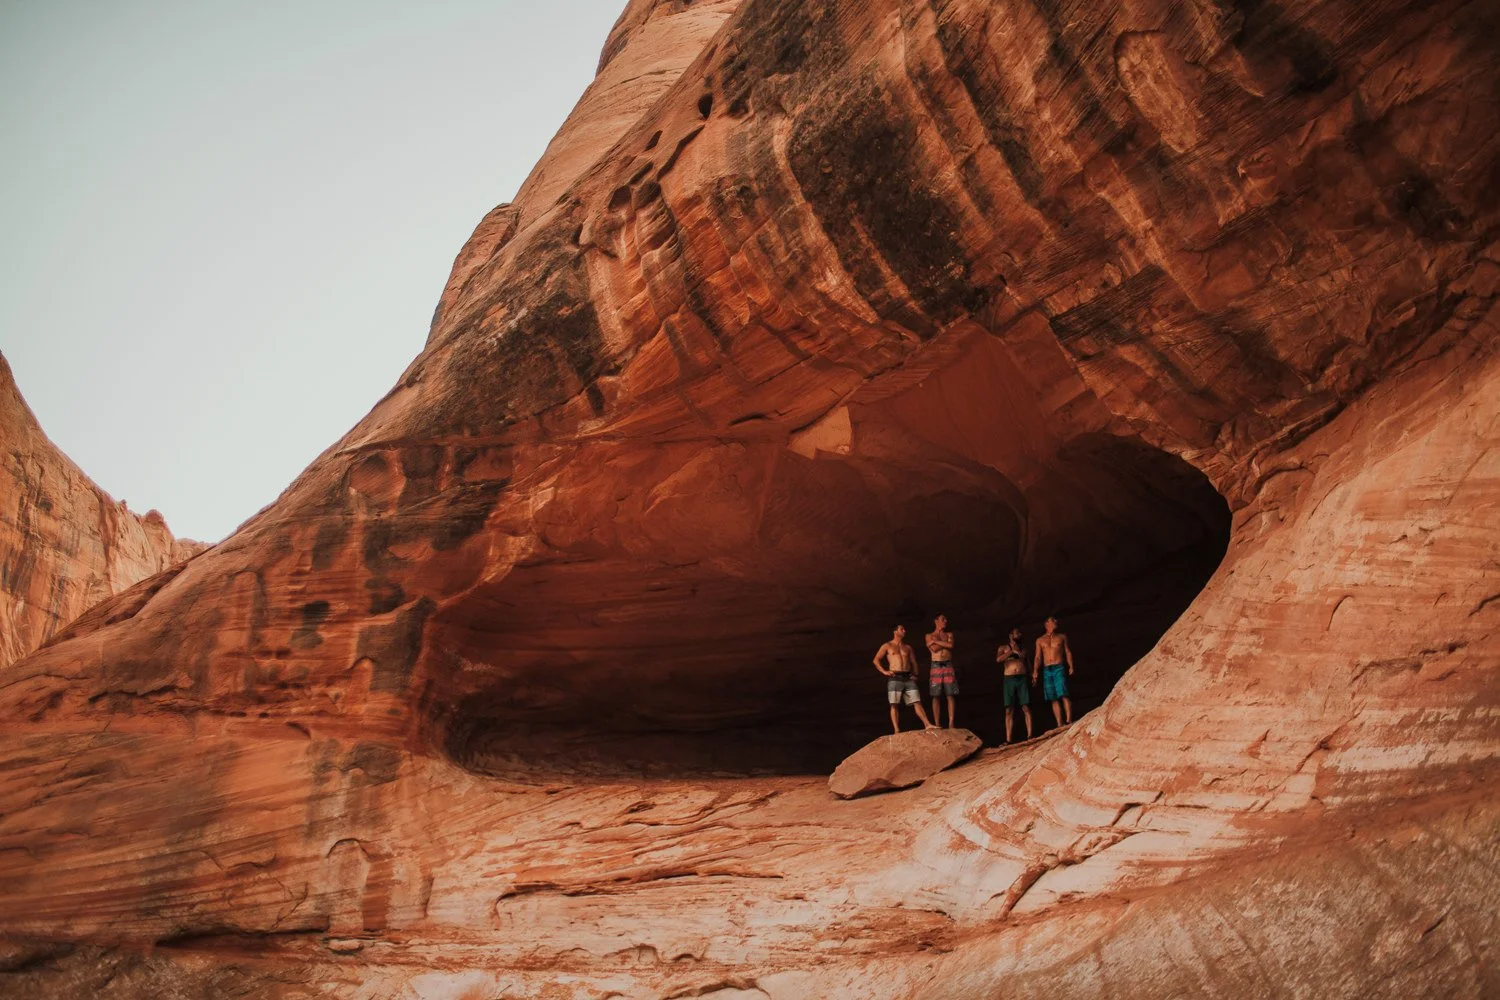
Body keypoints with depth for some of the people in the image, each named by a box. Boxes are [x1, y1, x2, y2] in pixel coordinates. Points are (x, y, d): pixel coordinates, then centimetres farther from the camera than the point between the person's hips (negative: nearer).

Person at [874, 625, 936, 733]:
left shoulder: (908, 648, 20)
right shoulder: (887, 646, 9)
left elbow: (913, 662, 25)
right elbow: (876, 660, 4)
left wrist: (915, 674, 9)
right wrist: (884, 671, -6)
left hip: (908, 678, 4)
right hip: (895, 678, -3)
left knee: (917, 702, -5)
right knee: (894, 705, -7)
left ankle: (927, 725, -10)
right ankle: (896, 731, -9)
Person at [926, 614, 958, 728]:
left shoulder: (949, 634, 16)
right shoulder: (929, 636, 10)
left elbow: (951, 645, -5)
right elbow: (934, 649, -7)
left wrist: (936, 641, -3)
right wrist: (945, 642, 2)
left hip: (948, 666, 1)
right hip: (936, 666, -1)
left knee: (950, 696, -6)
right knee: (936, 697, -4)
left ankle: (951, 724, -8)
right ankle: (937, 725, -3)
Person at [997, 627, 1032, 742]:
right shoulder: (1004, 648, 13)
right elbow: (998, 659, -5)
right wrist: (1012, 651, -5)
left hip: (1023, 679, 1)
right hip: (1009, 680, -1)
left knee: (1026, 708, -8)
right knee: (1009, 710, -5)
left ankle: (1029, 736, -9)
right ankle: (1008, 740, -7)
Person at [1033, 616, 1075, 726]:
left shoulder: (1062, 637, 14)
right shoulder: (1040, 640, 15)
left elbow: (1068, 652, 10)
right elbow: (1038, 657, 11)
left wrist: (1071, 667, -3)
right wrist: (1035, 671, -1)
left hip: (1059, 668, -2)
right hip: (1047, 670, 2)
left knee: (1063, 695, -17)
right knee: (1053, 699, -2)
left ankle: (1069, 721, -23)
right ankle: (1060, 725, -4)